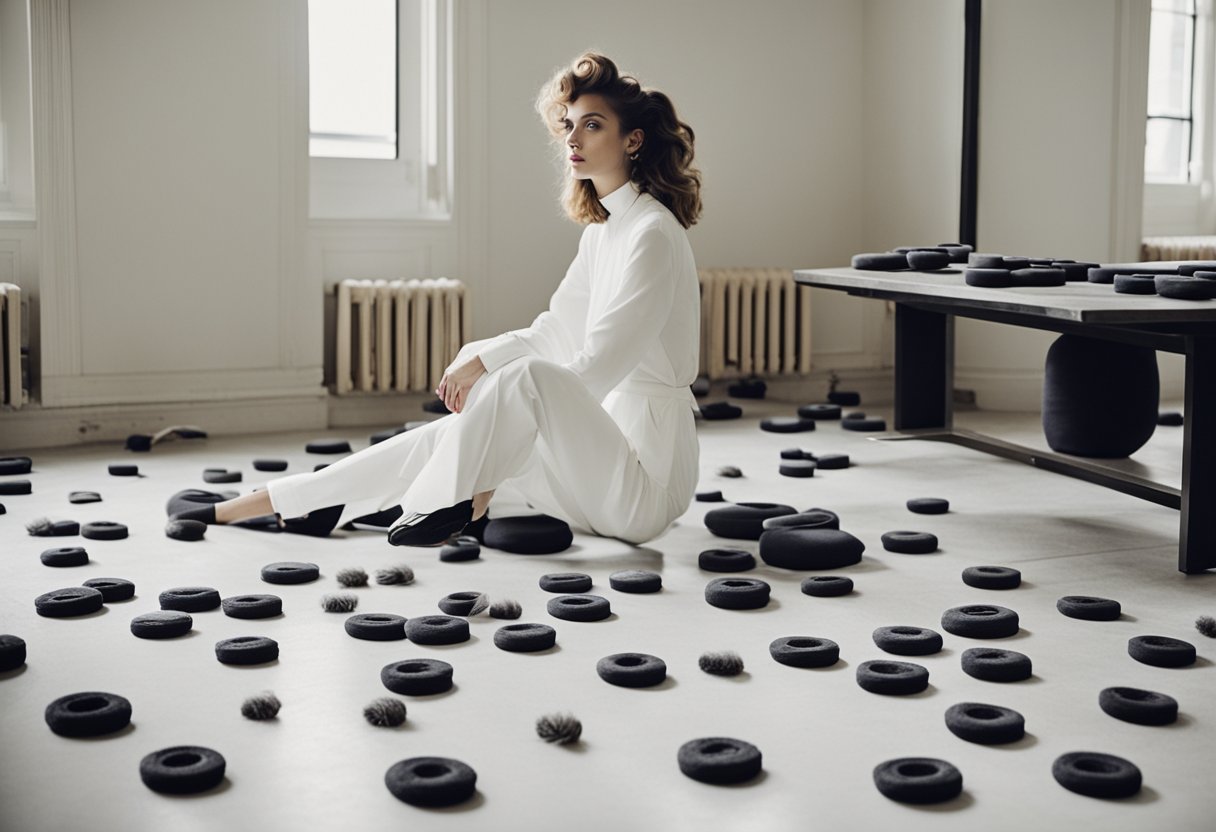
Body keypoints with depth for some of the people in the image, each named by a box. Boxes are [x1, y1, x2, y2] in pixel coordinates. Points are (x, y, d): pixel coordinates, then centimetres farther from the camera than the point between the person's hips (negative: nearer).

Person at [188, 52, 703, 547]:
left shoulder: (652, 233, -15)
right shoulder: (601, 231, 14)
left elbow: (595, 368, -19)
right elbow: (553, 332, 18)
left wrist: (485, 368, -8)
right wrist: (478, 358, -1)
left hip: (648, 480, -9)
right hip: (605, 451, 9)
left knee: (529, 376, -31)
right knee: (440, 439, 4)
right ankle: (250, 506, 9)